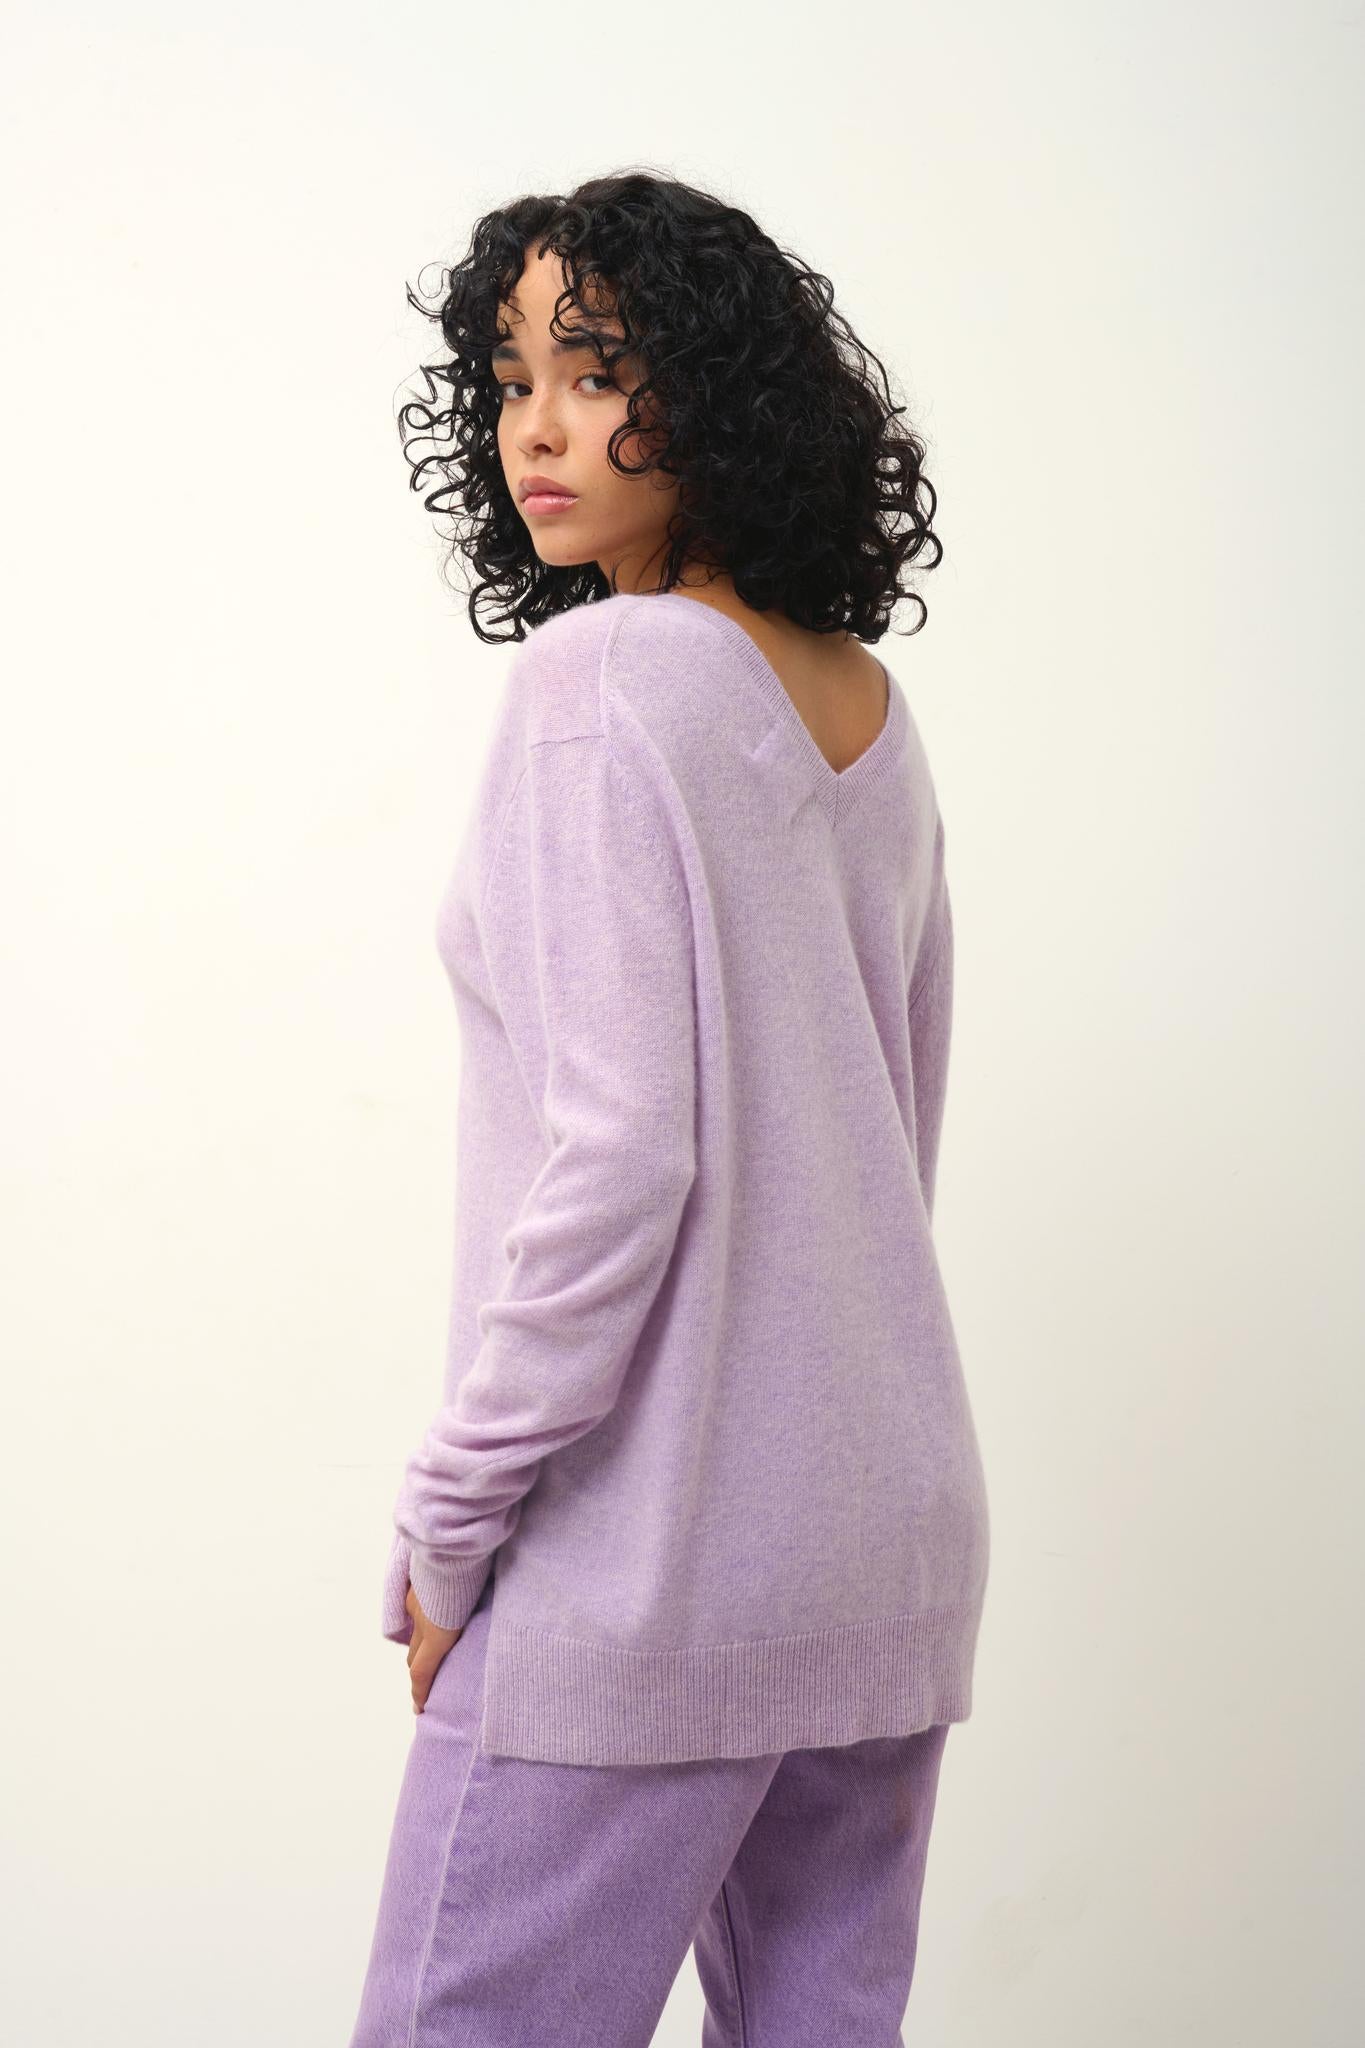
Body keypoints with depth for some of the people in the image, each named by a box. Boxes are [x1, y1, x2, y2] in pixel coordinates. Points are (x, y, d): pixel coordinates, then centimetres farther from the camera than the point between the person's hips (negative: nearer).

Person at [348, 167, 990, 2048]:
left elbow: (615, 1153, -20)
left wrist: (448, 1523, -12)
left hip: (655, 1552, -8)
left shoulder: (599, 677, -14)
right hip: (899, 1525, 8)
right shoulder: (871, 706, 10)